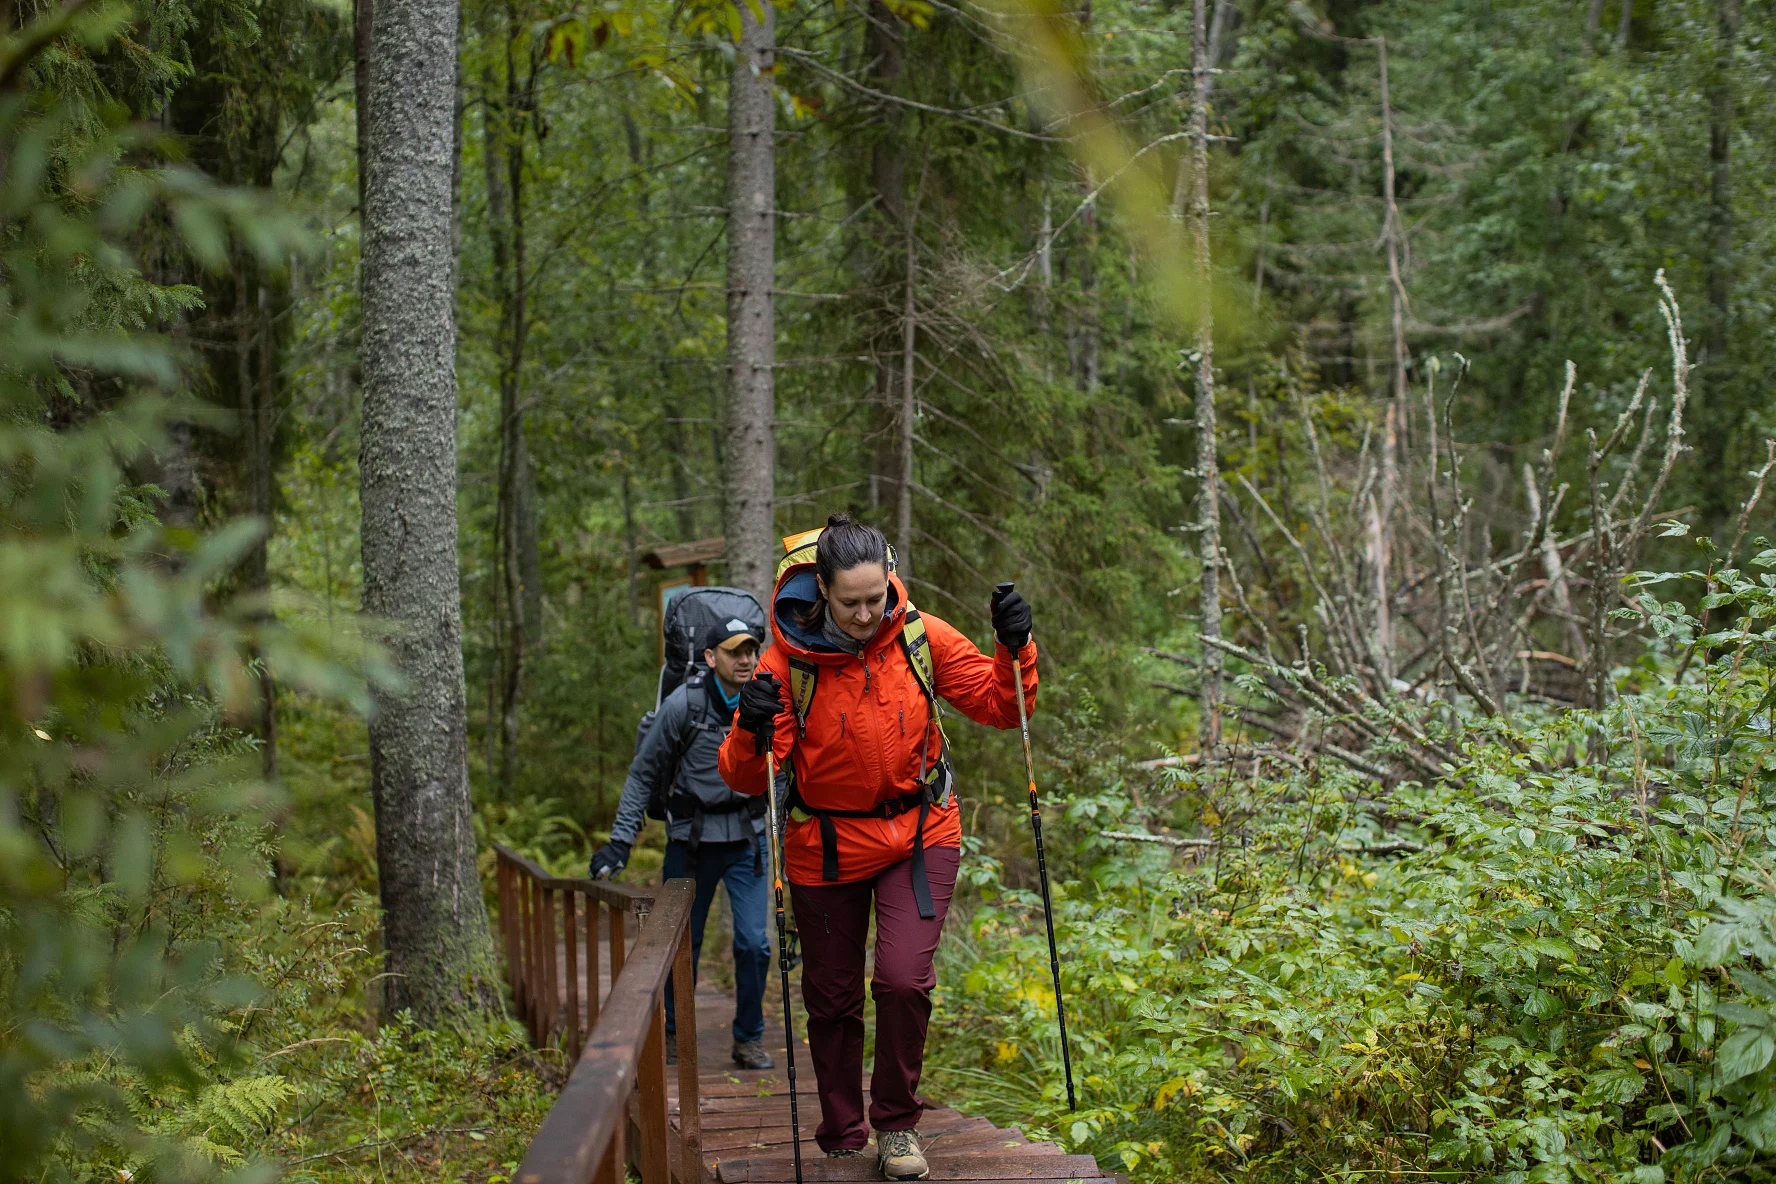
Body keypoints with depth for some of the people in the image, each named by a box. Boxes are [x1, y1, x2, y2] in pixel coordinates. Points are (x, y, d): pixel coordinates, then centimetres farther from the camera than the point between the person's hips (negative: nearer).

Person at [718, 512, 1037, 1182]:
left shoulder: (921, 638, -10)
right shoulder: (788, 660, -15)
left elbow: (999, 706, -1)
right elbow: (745, 779, -15)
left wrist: (1014, 650, -19)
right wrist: (753, 735, -36)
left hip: (919, 835, 0)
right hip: (827, 847, 0)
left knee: (904, 980, -15)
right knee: (832, 1000, 10)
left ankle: (898, 1125, 8)